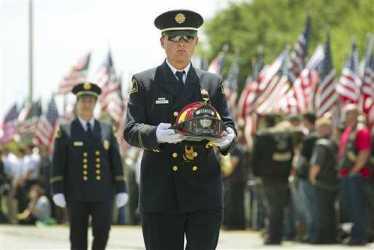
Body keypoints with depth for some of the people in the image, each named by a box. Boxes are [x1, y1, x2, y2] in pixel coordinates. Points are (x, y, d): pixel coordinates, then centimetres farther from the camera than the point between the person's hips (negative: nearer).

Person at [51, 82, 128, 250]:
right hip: (76, 194, -1)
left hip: (102, 194, 1)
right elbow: (58, 164, -1)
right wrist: (57, 192, -10)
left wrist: (121, 190, 1)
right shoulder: (65, 131, 4)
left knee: (102, 231, -11)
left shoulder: (106, 130, 11)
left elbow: (116, 162, 8)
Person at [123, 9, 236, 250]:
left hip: (205, 193, 2)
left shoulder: (212, 83, 14)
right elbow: (131, 130, -2)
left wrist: (226, 138, -16)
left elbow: (228, 125, 10)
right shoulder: (143, 82, 6)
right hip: (160, 192, -2)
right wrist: (156, 134, -25)